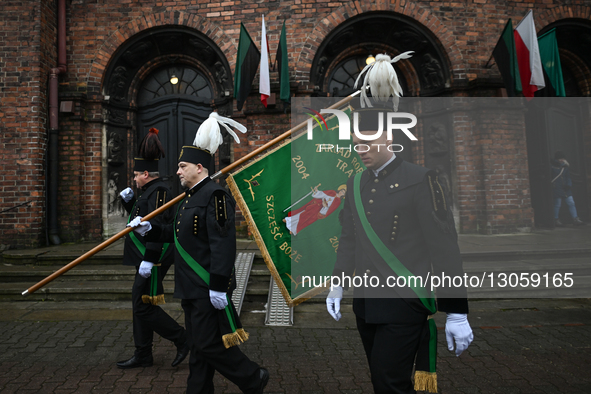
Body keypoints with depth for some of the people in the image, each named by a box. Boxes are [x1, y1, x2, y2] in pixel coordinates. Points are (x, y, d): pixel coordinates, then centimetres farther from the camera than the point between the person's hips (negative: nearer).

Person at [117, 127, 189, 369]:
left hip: (154, 258, -11)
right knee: (140, 302, 14)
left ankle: (182, 340, 6)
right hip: (148, 257, 11)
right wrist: (128, 200, 11)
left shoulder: (158, 191, -16)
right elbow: (139, 219, 26)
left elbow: (158, 227, -24)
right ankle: (143, 355, 24)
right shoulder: (151, 190, 16)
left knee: (143, 304, -5)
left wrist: (149, 260, -27)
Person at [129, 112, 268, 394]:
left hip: (208, 288, -10)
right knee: (198, 345, 17)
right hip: (191, 287, 10)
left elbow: (223, 244, -25)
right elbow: (178, 234, 22)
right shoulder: (191, 197, 16)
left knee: (210, 344, -1)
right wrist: (150, 229, 9)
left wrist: (218, 286, -26)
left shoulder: (215, 196, -17)